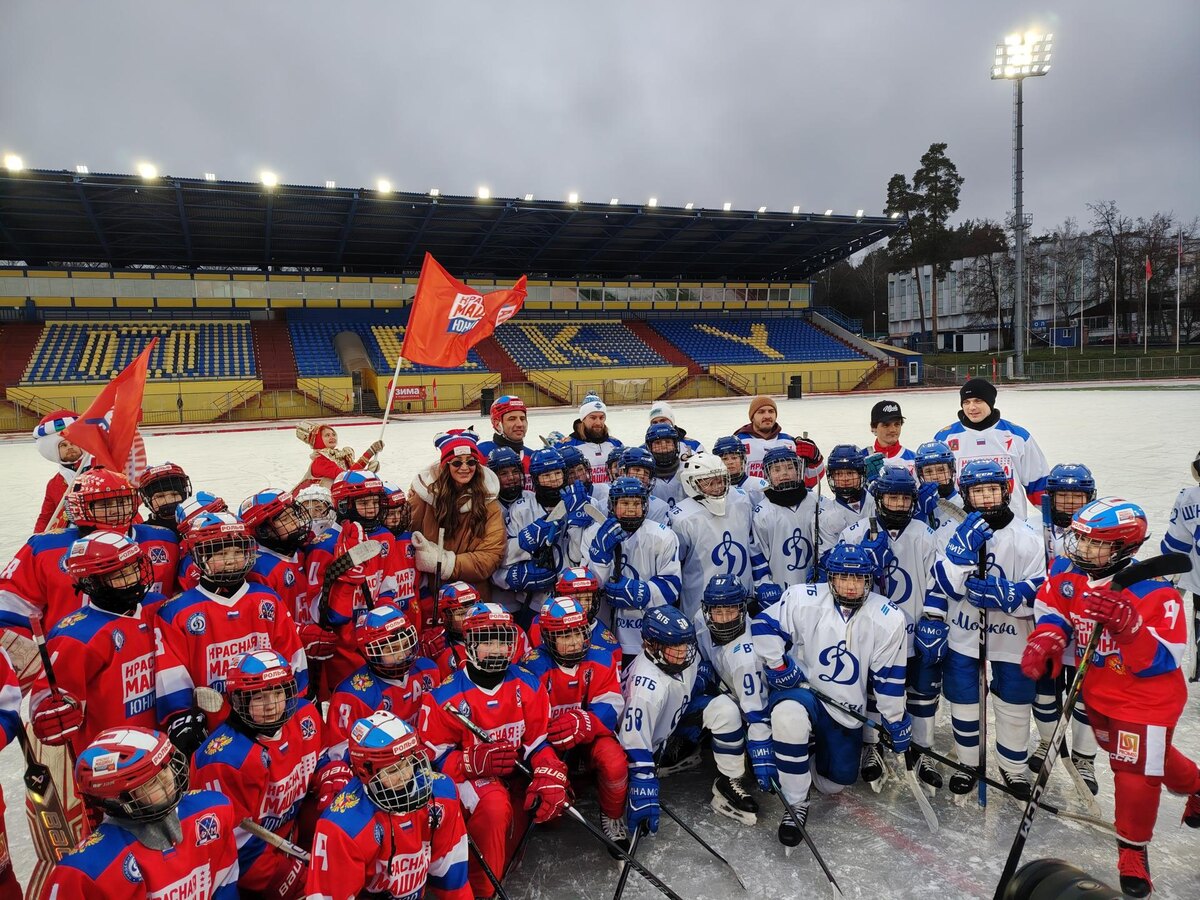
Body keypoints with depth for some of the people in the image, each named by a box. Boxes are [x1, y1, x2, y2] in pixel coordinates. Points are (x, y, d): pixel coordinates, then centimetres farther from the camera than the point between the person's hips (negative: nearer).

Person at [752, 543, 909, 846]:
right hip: (800, 689, -3)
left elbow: (889, 677, -3)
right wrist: (778, 665, -16)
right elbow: (764, 625, -11)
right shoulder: (802, 600, -18)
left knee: (839, 778, 4)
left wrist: (896, 721, 2)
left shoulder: (888, 619, -10)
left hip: (846, 709, 3)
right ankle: (796, 804, -19)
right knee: (788, 714, -37)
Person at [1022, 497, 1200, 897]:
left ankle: (1134, 851, 22)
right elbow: (1052, 610, 3)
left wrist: (1129, 627, -44)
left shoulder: (1155, 593, -27)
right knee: (1126, 755, 26)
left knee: (1136, 769, -2)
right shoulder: (1067, 574, -13)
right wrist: (1045, 640, -15)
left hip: (1146, 698, -6)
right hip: (1098, 691, 7)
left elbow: (1165, 659, -28)